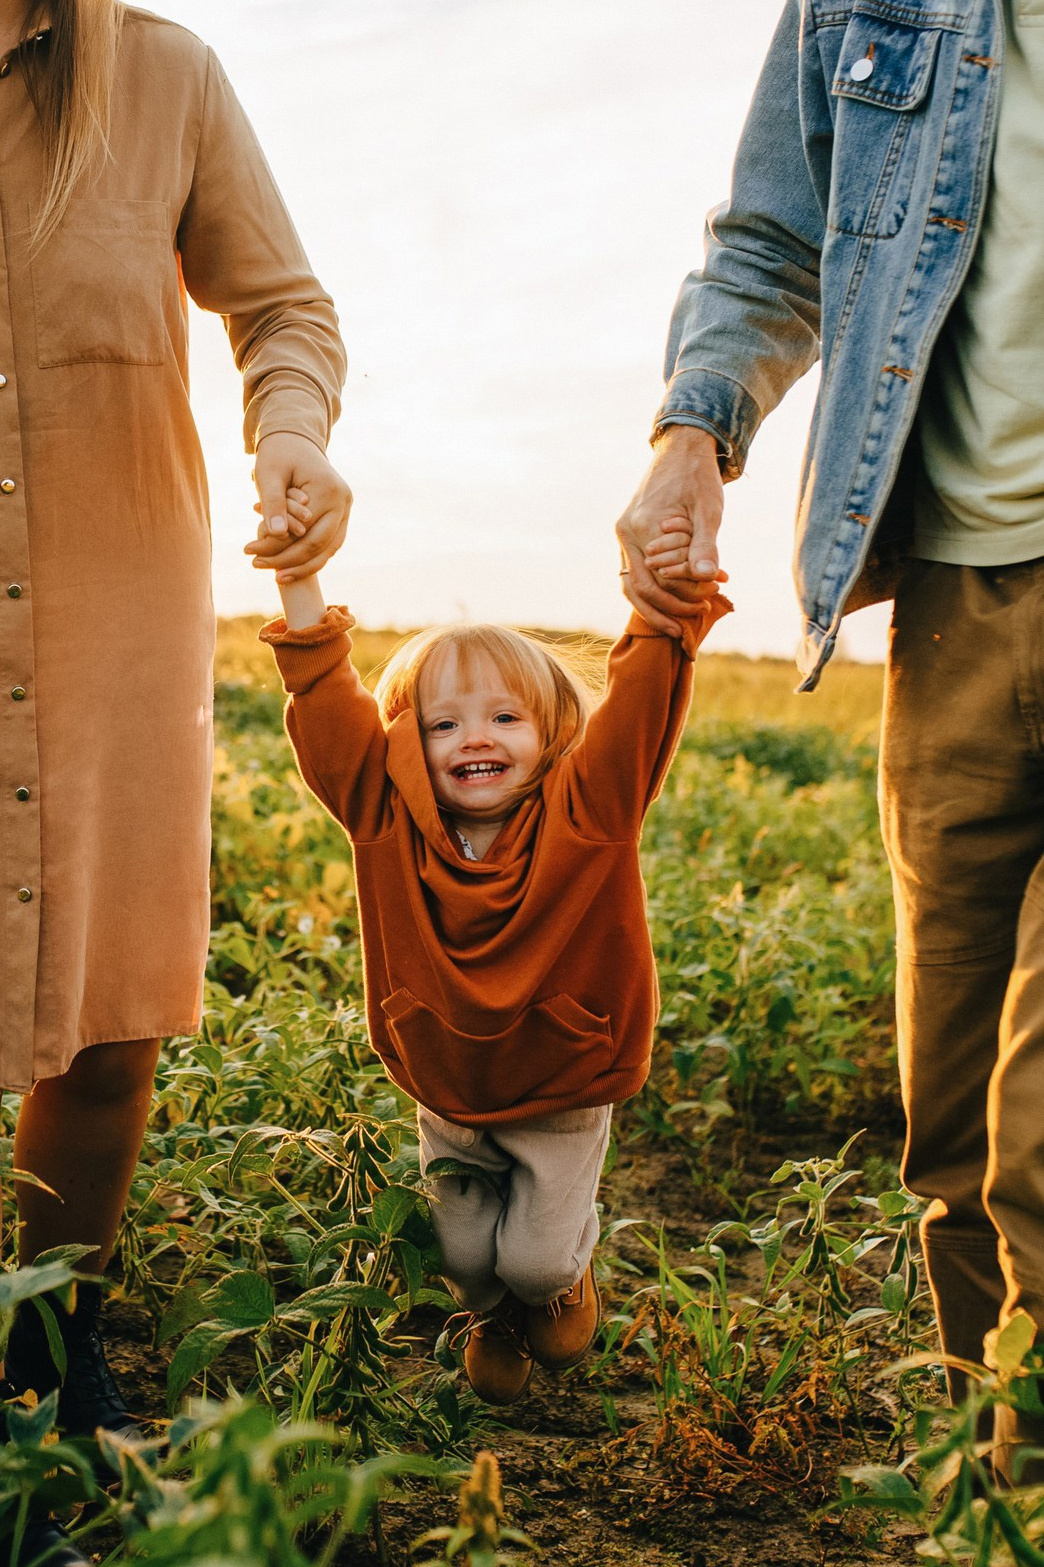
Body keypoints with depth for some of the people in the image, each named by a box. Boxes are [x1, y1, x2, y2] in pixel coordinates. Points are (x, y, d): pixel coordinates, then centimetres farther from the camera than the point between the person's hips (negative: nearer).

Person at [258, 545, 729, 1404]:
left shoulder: (584, 817, -21)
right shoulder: (389, 822, -16)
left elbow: (640, 704, -31)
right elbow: (328, 702, -20)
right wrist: (301, 577, -26)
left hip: (563, 1100, -2)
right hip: (447, 1100, 2)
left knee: (534, 1259, 0)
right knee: (466, 1258, 9)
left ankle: (567, 1276, 38)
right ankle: (490, 1317, 46)